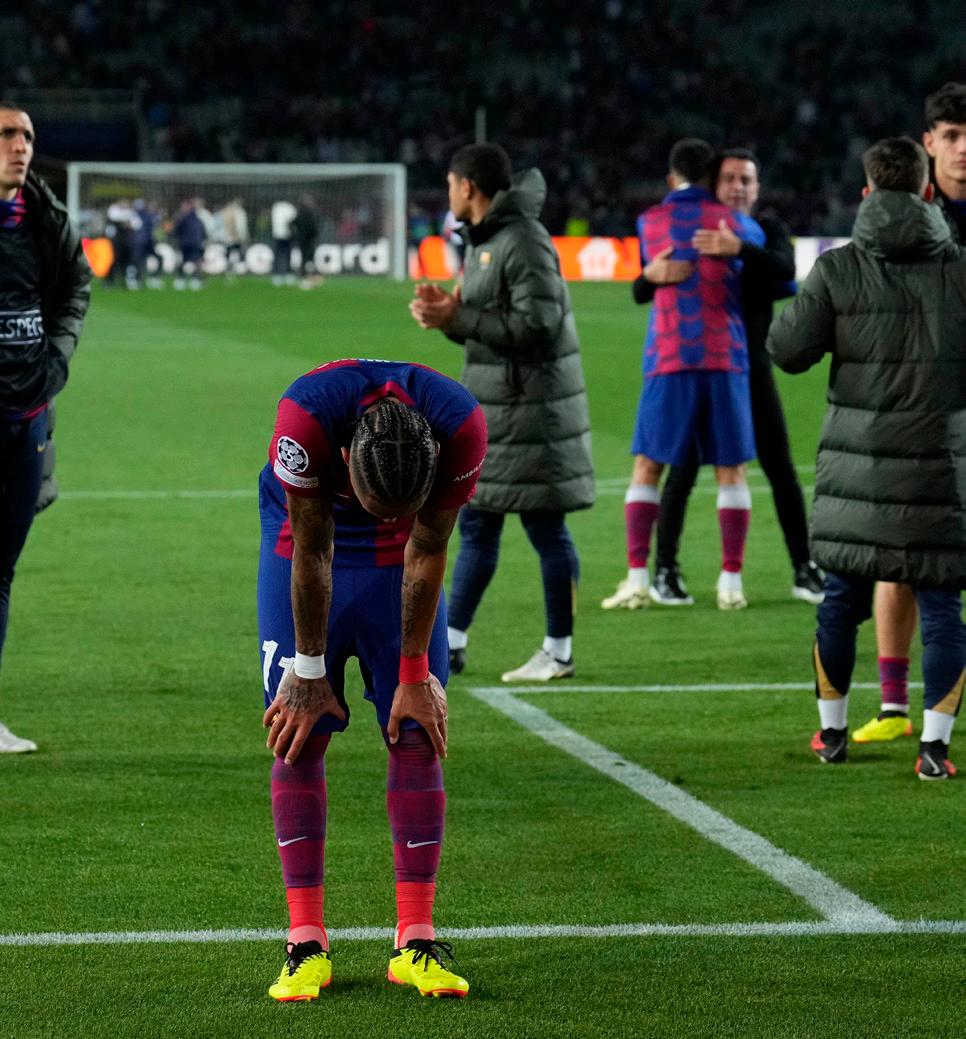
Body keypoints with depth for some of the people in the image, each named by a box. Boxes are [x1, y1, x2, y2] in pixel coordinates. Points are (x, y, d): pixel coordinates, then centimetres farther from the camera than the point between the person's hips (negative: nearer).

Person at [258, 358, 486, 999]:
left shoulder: (461, 429, -32)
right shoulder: (308, 417, -38)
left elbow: (426, 553, -17)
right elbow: (312, 552, -24)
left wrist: (414, 674, -10)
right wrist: (309, 673, -15)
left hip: (398, 562, 1)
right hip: (306, 544, -1)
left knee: (417, 735, -6)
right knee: (301, 737, -8)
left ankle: (416, 943, -3)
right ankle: (307, 946, -5)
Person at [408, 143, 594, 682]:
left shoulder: (525, 242, -15)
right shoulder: (484, 241, 15)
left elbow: (537, 324, -23)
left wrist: (459, 318, -19)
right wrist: (449, 313, 0)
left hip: (530, 410, -10)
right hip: (490, 410, 10)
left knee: (546, 528, -2)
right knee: (476, 524, 13)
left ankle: (559, 653, 5)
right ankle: (451, 643, 19)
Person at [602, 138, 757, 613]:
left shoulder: (650, 222, 8)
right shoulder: (735, 224, 7)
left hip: (668, 360, 0)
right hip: (726, 359, 0)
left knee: (647, 467, 5)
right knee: (731, 471, 5)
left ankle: (637, 579, -5)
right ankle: (731, 581, 1)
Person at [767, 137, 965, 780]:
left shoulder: (838, 269, -3)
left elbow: (790, 351, -3)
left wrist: (793, 313, 17)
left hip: (858, 466, 1)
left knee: (842, 598, 15)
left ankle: (832, 731, 26)